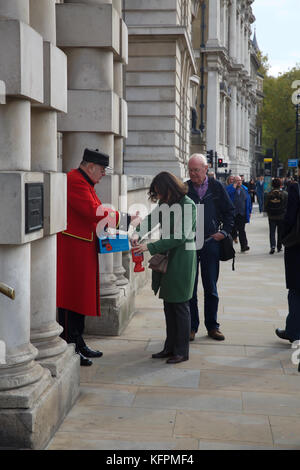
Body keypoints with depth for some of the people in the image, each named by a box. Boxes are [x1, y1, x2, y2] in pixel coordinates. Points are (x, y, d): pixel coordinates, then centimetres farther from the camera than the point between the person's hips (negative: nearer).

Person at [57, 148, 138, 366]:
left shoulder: (85, 183, 18)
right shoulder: (74, 181, -16)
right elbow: (93, 211, -24)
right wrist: (125, 219, -19)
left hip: (84, 250, 11)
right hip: (71, 251, -11)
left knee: (81, 296, 15)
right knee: (70, 298, -6)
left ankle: (78, 342, 24)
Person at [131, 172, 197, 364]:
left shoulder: (187, 205, -15)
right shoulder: (164, 204, 9)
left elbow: (180, 237, -20)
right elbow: (151, 219, 19)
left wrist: (149, 247, -21)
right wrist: (138, 234, -3)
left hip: (182, 257, -8)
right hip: (166, 256, 8)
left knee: (180, 305, -3)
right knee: (168, 304, 12)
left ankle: (182, 351, 6)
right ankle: (170, 347, 21)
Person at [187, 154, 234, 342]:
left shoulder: (217, 187, 2)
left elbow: (229, 211, 10)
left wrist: (225, 231, 0)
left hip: (211, 243, 0)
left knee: (211, 287, 8)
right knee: (189, 288, 3)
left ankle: (212, 326, 19)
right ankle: (191, 327, 14)